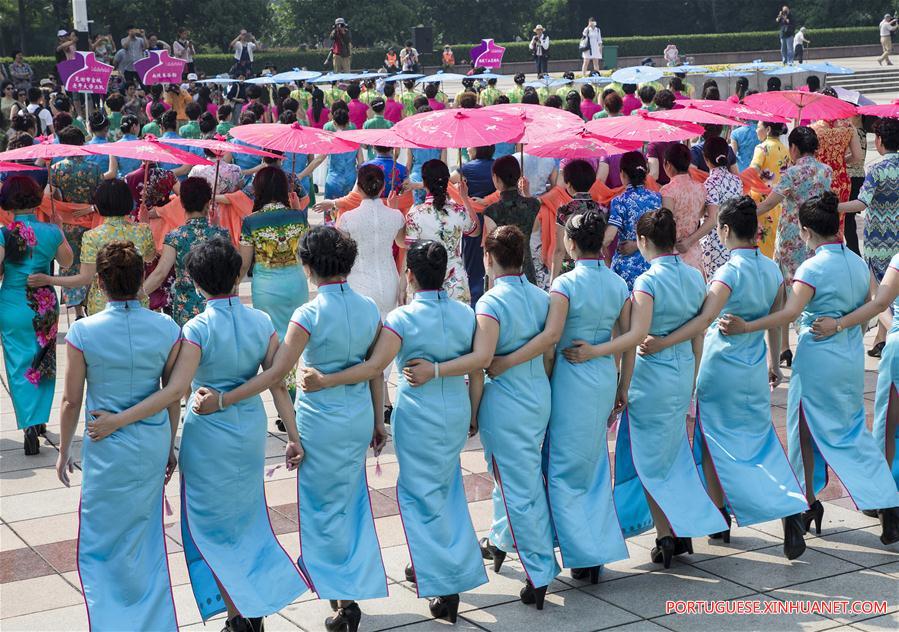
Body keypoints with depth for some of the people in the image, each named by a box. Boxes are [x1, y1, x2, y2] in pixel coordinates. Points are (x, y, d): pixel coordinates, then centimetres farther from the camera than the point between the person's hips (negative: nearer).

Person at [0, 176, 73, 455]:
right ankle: (40, 418, 25)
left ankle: (30, 424, -5)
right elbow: (67, 262, 9)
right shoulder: (51, 231, -7)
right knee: (44, 362, 17)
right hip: (45, 304, 2)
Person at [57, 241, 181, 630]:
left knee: (101, 546, 13)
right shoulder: (166, 329, -7)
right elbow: (173, 396, 1)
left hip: (106, 447, -3)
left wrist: (64, 451, 6)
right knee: (147, 542, 20)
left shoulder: (83, 333, -14)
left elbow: (71, 401, -8)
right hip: (154, 443, 3)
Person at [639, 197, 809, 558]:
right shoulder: (772, 270, 1)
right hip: (756, 369, 6)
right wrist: (774, 362, 22)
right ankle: (791, 509, -2)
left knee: (716, 443, 10)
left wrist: (662, 343, -35)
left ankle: (721, 521, 18)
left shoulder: (729, 272, -19)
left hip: (721, 368, -6)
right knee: (760, 438, 15)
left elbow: (705, 319, -32)